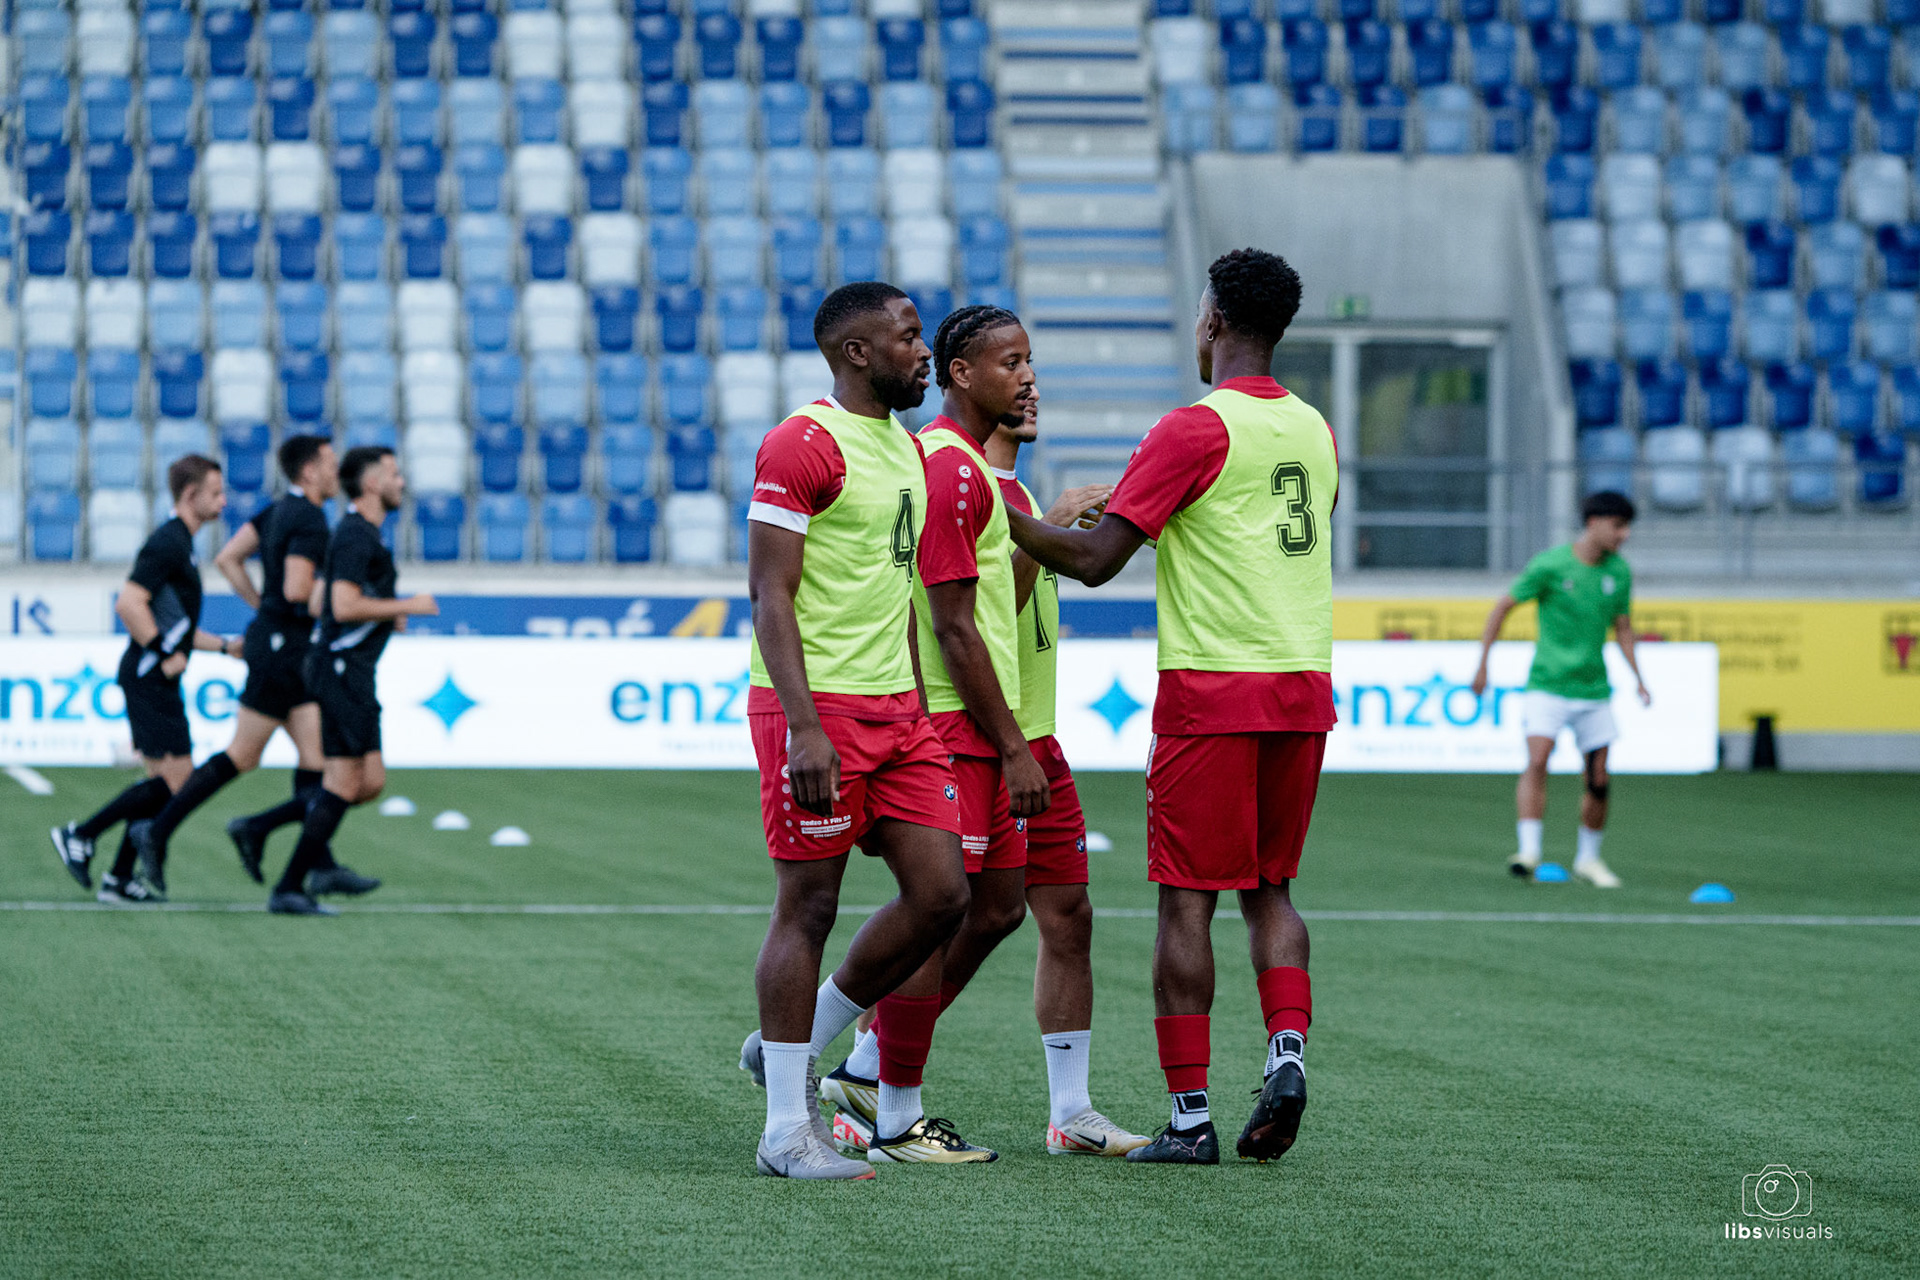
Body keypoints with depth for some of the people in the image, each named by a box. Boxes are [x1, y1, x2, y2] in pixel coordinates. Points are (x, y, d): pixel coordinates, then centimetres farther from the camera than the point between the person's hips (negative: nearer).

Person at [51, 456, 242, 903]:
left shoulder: (179, 545, 18)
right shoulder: (167, 544, -14)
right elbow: (128, 604, -25)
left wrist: (225, 646, 22)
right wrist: (165, 657, -19)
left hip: (154, 681, 10)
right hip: (149, 679, -10)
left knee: (162, 783, 10)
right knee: (175, 780, -10)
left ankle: (119, 878, 12)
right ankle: (80, 836, -3)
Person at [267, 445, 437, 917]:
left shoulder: (362, 534, 18)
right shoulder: (357, 536, -14)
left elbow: (320, 600, 26)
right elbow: (344, 607, -24)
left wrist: (386, 614, 17)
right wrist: (406, 606, -16)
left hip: (352, 673, 10)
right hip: (342, 669, -10)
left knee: (370, 781, 8)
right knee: (344, 783, -9)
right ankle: (289, 890, -7)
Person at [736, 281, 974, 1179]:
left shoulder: (908, 449, 17)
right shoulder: (802, 446, -11)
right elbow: (770, 594, -15)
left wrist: (917, 715, 20)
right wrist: (804, 728, -22)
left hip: (897, 709, 9)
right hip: (816, 706, -9)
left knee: (940, 895, 3)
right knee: (808, 906, -4)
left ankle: (793, 1050, 19)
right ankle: (788, 1131, 2)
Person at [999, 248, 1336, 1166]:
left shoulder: (1195, 430, -10)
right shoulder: (1314, 430, 11)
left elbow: (1093, 560, -13)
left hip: (1211, 692, -6)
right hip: (1304, 685, 6)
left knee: (1188, 900, -1)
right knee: (1270, 890, 16)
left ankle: (1189, 1116, -3)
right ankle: (1286, 1052, -4)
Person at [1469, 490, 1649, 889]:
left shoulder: (1619, 572, 3)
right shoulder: (1550, 565, -11)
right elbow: (1503, 606, -2)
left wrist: (1637, 678, 4)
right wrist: (1482, 664, -3)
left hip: (1594, 691, 4)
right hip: (1547, 687, -4)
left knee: (1598, 780, 5)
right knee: (1537, 762, -22)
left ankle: (1588, 858, 22)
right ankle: (1529, 851, -25)